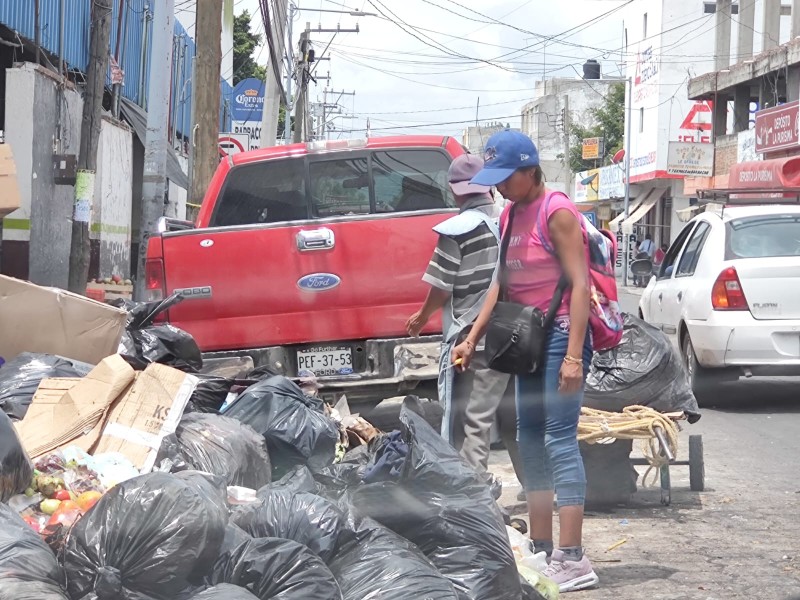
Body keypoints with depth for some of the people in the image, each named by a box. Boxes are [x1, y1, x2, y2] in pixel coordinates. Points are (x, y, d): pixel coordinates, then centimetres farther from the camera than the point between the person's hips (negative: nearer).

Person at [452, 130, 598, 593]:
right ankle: (542, 551, 18)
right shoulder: (510, 216, 13)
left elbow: (579, 283, -17)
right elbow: (502, 285, 19)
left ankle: (572, 560, -15)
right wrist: (473, 339, 13)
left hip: (560, 333, -9)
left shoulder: (557, 211, -12)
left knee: (559, 440, -13)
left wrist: (574, 355, -23)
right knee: (531, 442, 11)